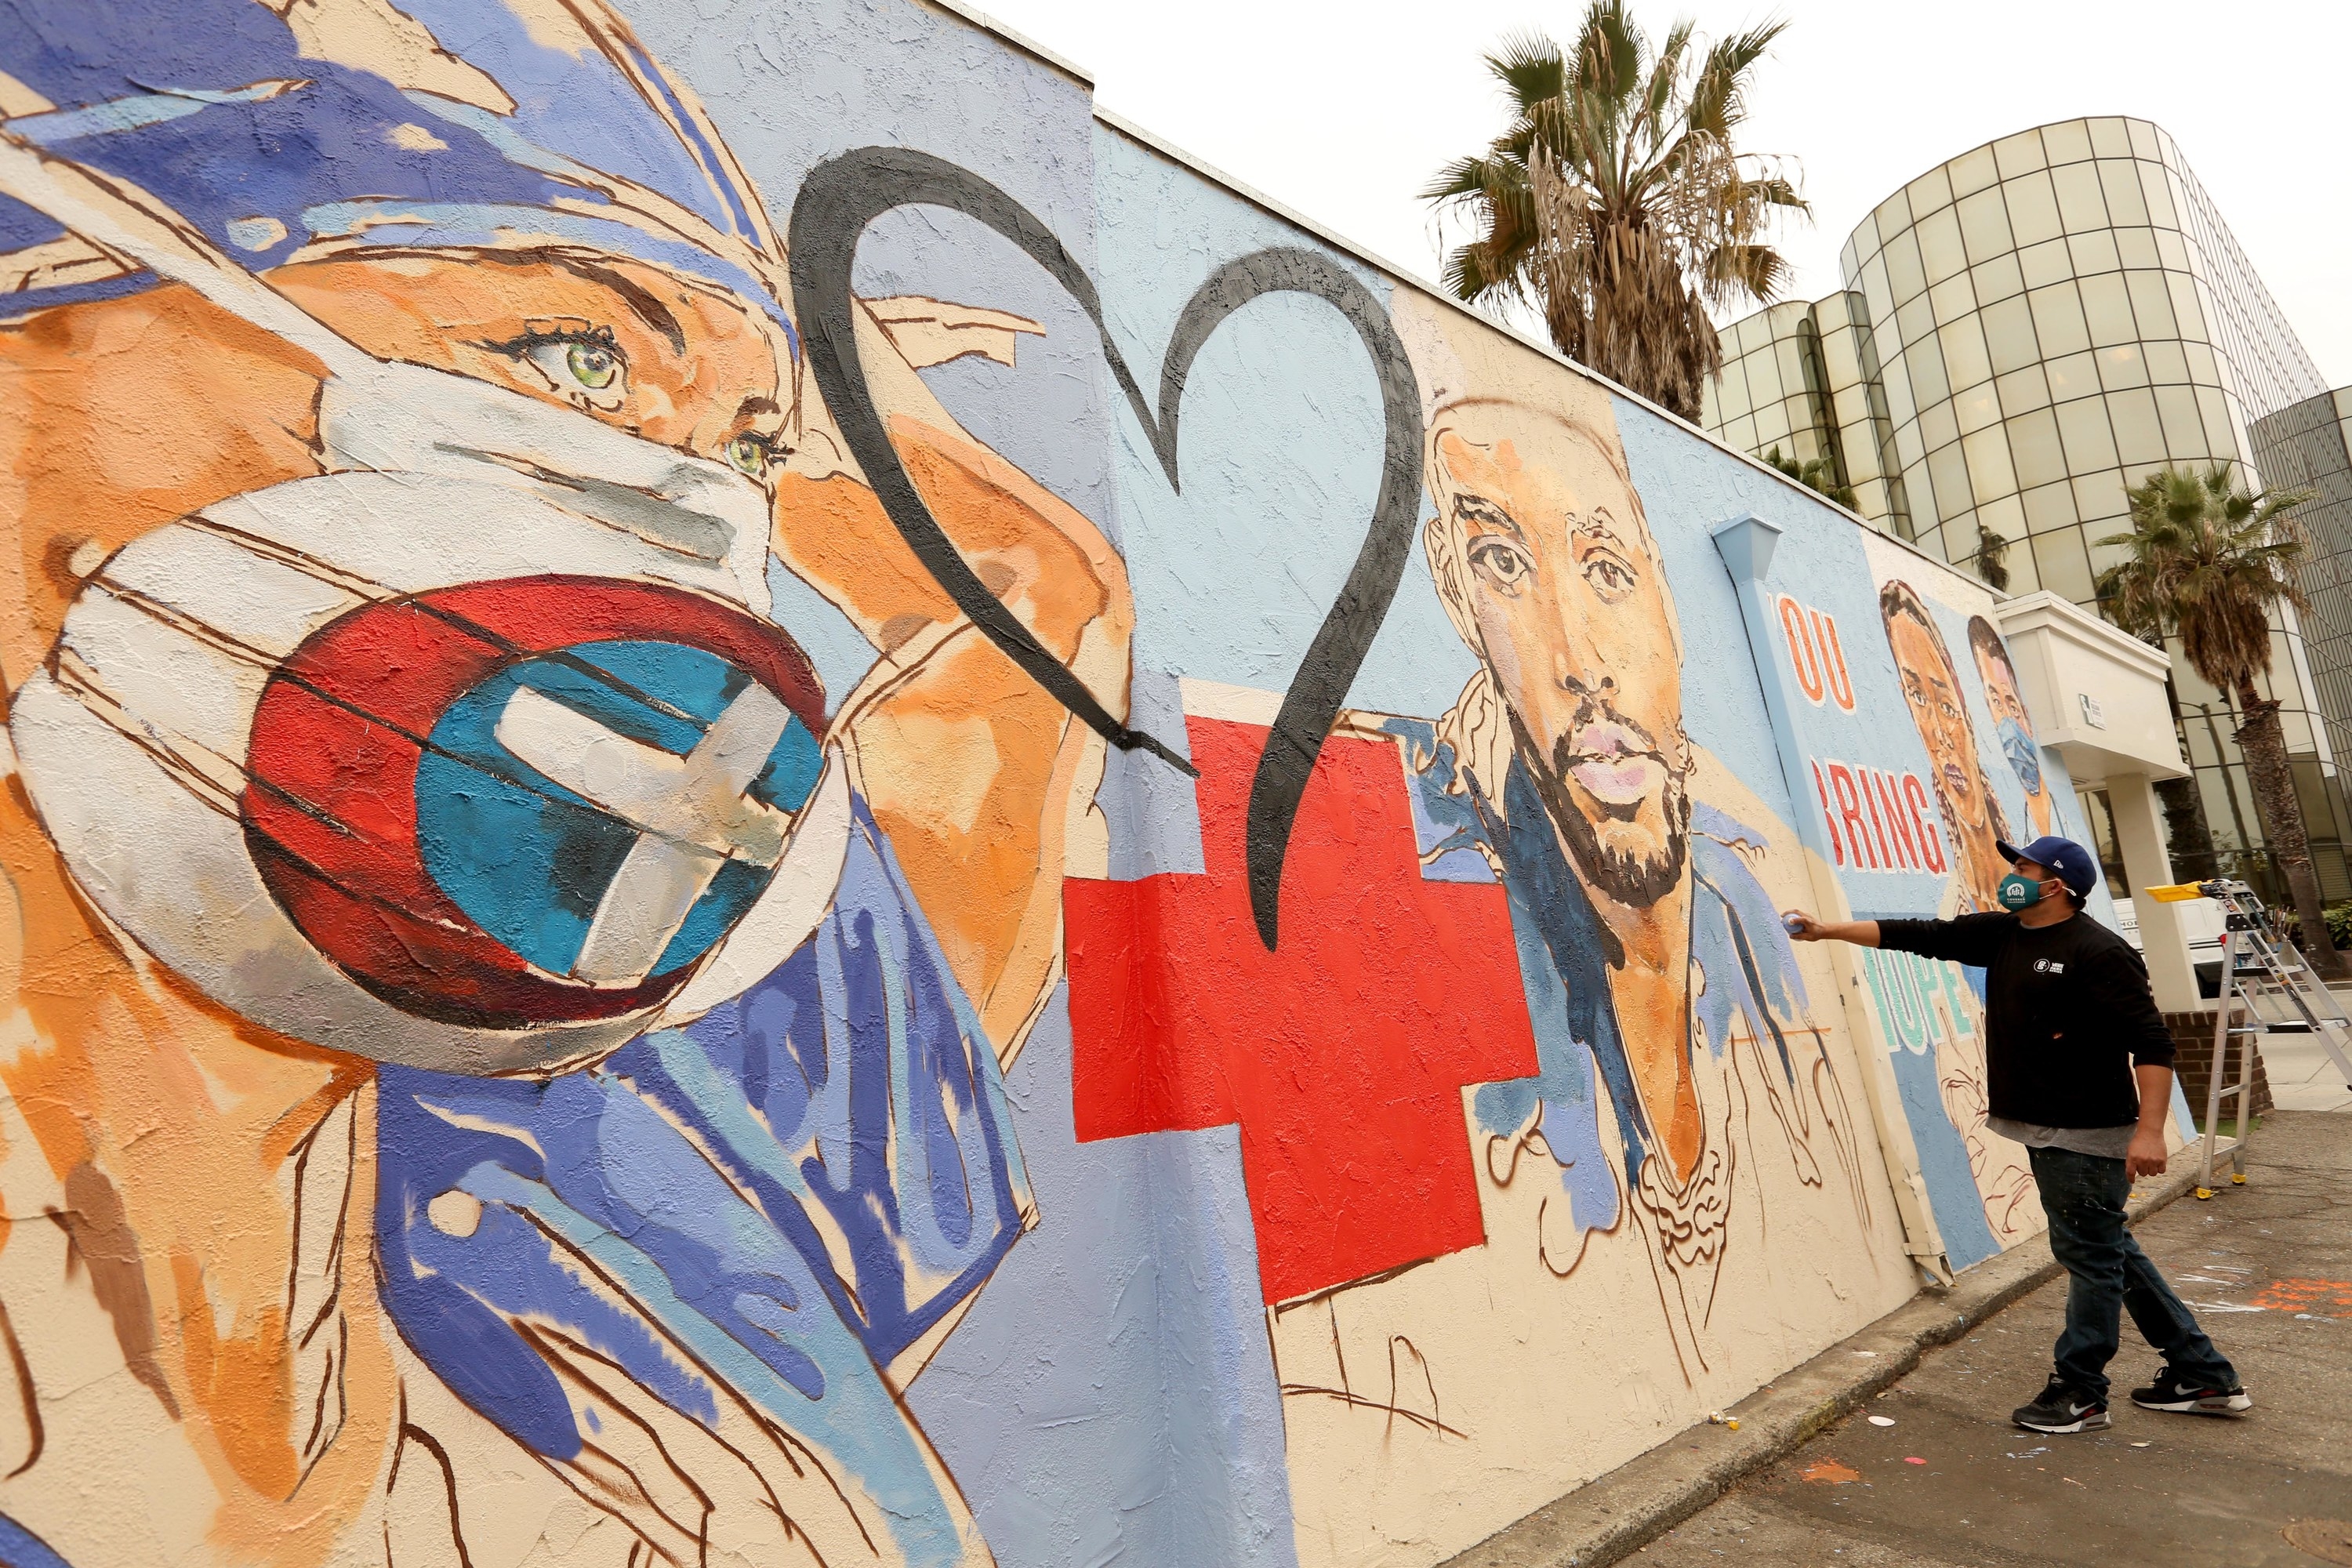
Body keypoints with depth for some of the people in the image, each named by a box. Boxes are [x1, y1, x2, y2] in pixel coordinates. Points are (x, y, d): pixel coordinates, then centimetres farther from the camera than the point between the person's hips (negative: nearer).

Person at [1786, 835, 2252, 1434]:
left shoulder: (2098, 951, -16)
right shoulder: (2000, 933, 7)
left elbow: (2151, 1041, -19)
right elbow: (1919, 936, 9)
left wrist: (2149, 1130, -24)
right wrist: (1828, 930, 6)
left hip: (2089, 1136, -9)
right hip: (2047, 1131, 9)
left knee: (2089, 1255, 4)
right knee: (2108, 1251, 18)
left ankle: (2079, 1393, 16)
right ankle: (2203, 1376, 32)